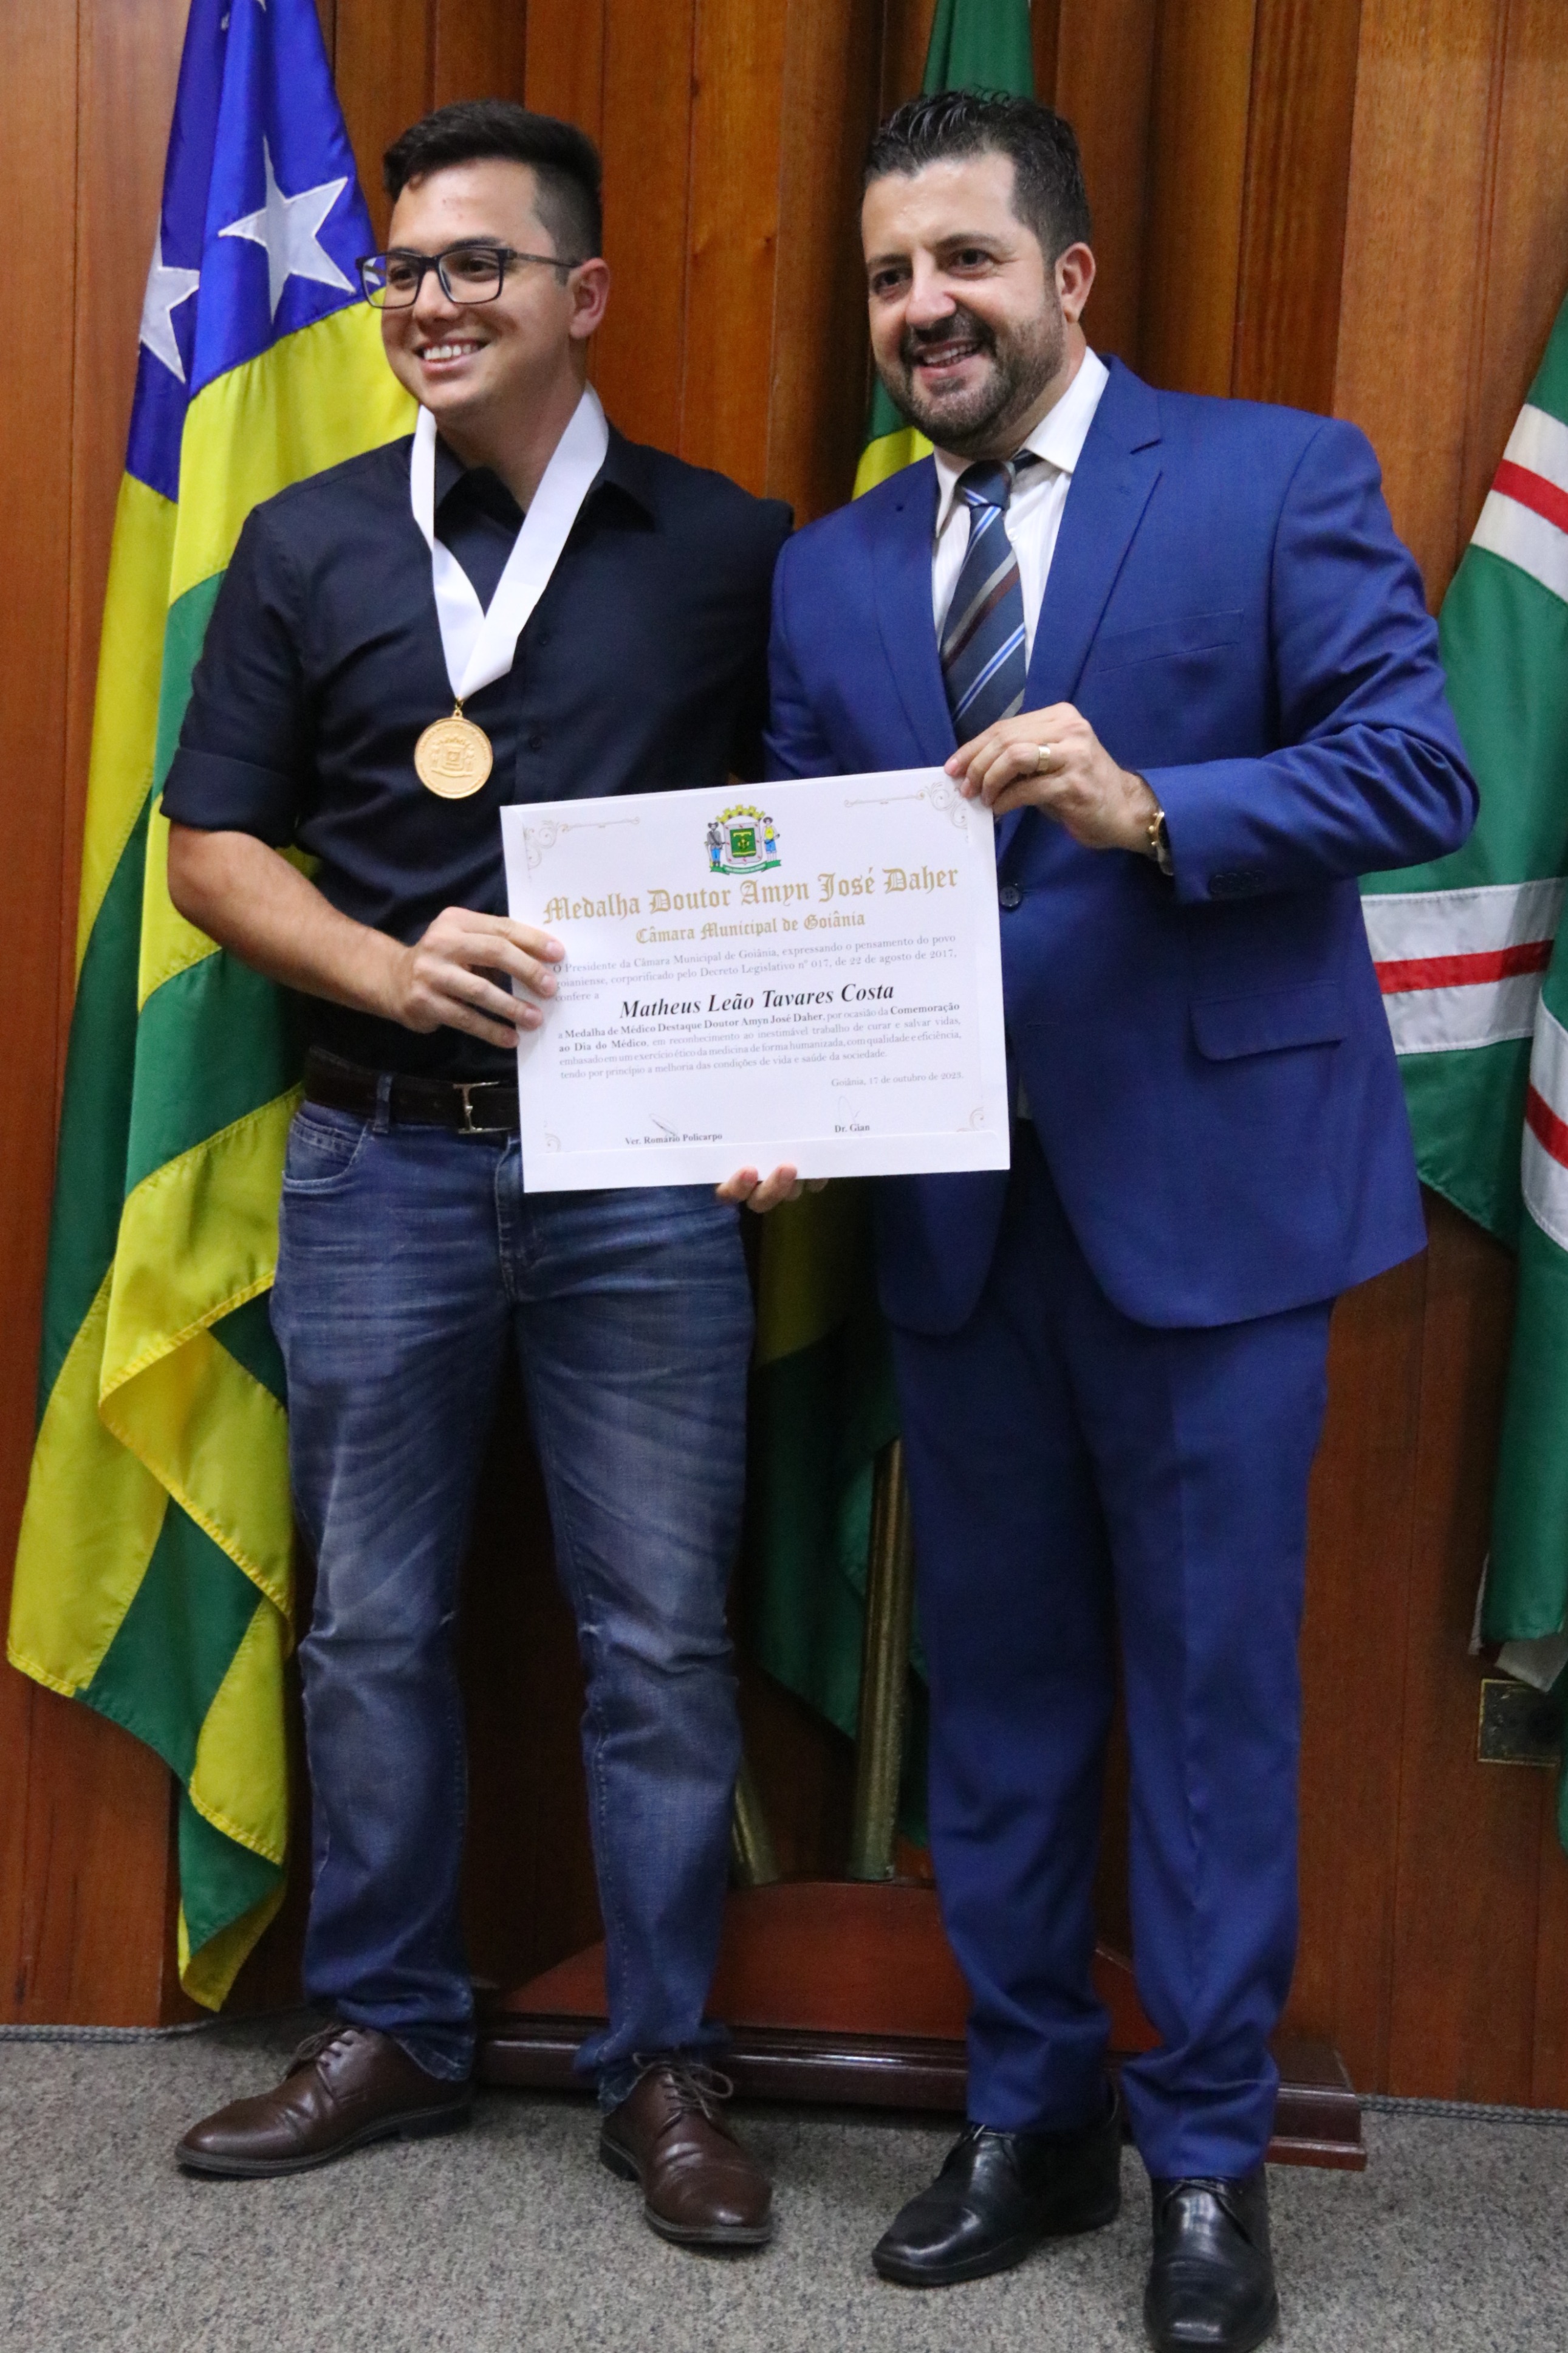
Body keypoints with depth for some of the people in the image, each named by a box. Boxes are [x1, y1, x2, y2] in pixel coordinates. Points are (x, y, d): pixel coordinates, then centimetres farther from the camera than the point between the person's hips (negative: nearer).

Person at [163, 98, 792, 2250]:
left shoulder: (731, 551, 3)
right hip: (381, 1165, 2)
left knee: (663, 1639, 4)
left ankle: (662, 2065, 21)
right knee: (374, 1625, 11)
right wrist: (393, 970, -12)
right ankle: (388, 2031, 29)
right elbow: (210, 847, 6)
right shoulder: (308, 547, 7)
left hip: (648, 1172, -1)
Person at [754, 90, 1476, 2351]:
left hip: (1203, 1186, -4)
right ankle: (1029, 2114, 32)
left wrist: (1149, 810, -24)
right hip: (953, 1207, 5)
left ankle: (1209, 2158, 24)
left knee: (1213, 1684, 6)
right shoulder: (830, 571, 11)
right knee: (996, 1679, 14)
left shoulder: (1280, 477, -2)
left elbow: (1421, 765, -10)